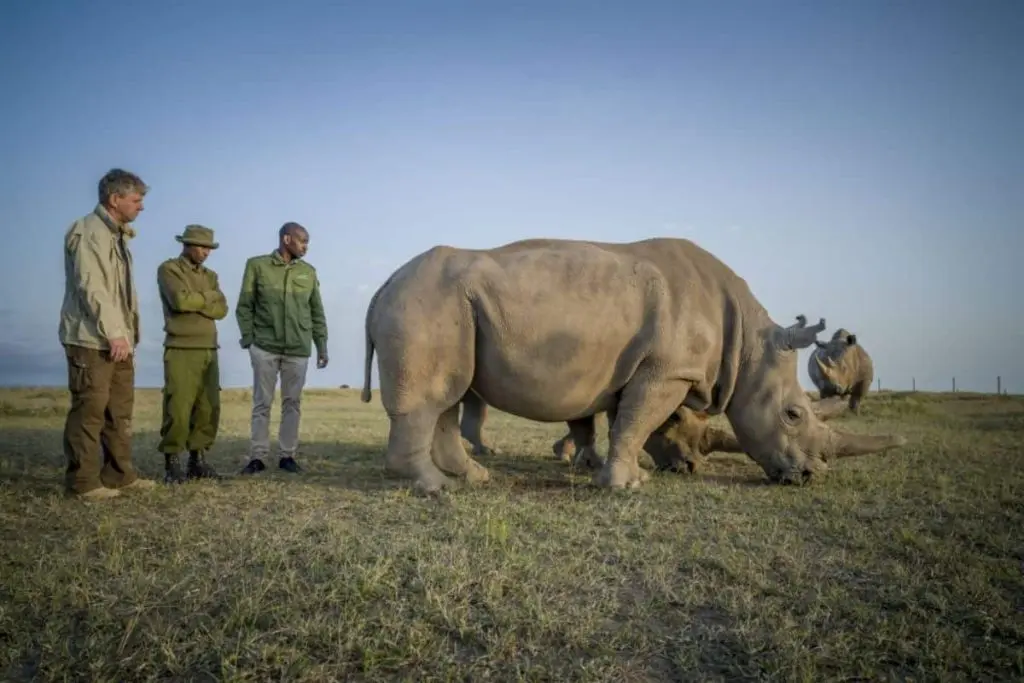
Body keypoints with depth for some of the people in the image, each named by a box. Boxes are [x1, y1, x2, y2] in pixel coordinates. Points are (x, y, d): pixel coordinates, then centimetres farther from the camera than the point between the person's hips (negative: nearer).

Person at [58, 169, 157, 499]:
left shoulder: (118, 234, 18)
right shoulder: (87, 232, -11)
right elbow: (90, 287, -20)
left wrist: (127, 333, 14)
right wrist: (112, 332, -23)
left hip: (117, 339, 9)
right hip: (91, 339, -9)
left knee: (120, 410, 12)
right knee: (89, 410, -4)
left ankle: (120, 474, 20)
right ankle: (82, 481, 5)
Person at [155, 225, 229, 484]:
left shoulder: (210, 275, 18)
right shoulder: (168, 269, 0)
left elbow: (222, 309, 3)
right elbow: (180, 300, -18)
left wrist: (194, 302, -11)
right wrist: (208, 297, -2)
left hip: (209, 351, 6)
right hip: (181, 351, -6)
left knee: (209, 408, 5)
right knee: (178, 410, -8)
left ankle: (198, 459, 14)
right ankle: (171, 463, 1)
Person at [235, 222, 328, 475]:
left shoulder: (309, 272, 9)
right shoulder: (257, 265, 2)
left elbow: (317, 312, 12)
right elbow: (244, 306, 3)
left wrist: (322, 346, 8)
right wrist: (248, 338, -6)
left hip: (298, 349, 2)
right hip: (265, 347, -2)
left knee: (293, 403, 5)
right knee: (262, 403, 2)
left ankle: (287, 455, 12)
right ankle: (257, 457, 8)